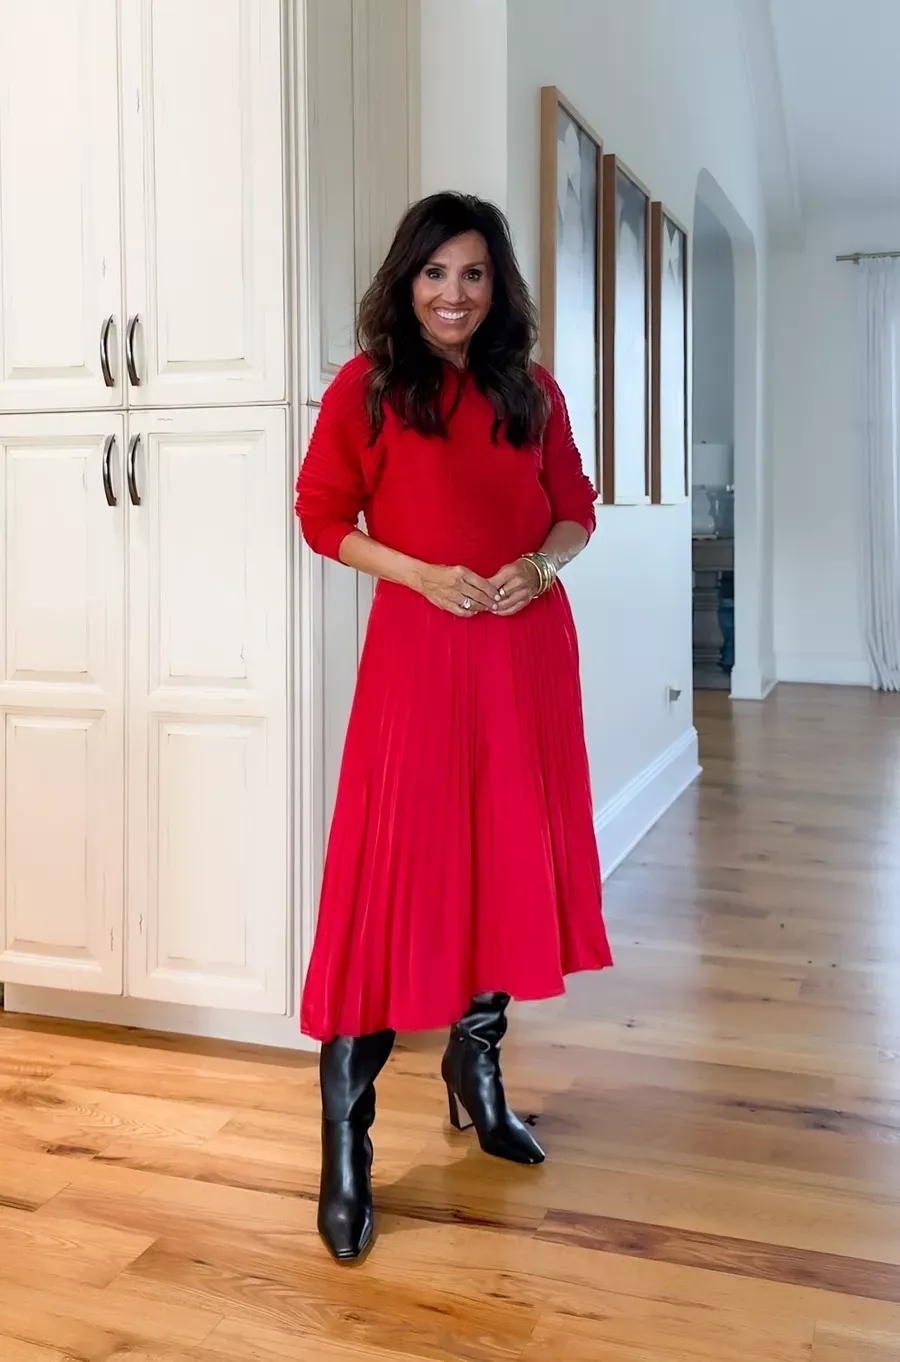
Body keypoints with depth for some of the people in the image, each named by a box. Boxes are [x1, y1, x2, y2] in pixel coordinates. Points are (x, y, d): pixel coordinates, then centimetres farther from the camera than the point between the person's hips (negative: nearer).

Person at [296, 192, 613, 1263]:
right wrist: (423, 573, -14)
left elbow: (575, 507, 14)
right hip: (417, 648, -4)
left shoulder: (531, 391, 10)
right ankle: (344, 1145, 3)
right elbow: (322, 513, -1)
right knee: (392, 874, -7)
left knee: (511, 859, 11)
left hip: (528, 649, 5)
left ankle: (477, 1073, 32)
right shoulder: (367, 386, -1)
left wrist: (542, 563, -7)